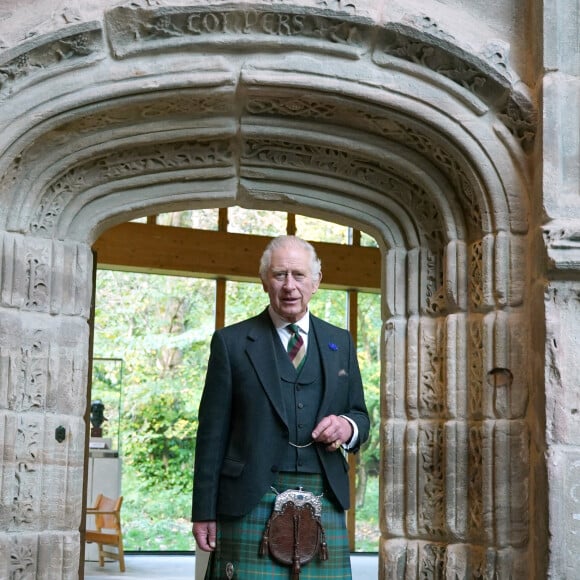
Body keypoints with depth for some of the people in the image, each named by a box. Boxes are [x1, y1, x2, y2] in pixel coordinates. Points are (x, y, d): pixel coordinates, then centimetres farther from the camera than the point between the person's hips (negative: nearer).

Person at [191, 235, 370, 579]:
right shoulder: (232, 342, 5)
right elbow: (213, 433, 3)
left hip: (325, 503, 3)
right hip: (251, 504, -3)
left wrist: (348, 426, -6)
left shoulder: (340, 342, 14)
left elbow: (360, 416, 19)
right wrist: (205, 512, -1)